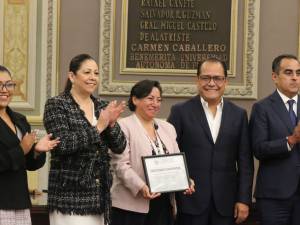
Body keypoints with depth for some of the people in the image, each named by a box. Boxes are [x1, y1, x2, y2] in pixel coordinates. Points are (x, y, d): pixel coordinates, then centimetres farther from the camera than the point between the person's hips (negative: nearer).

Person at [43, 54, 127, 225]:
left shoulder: (103, 106, 12)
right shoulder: (56, 105, -3)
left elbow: (120, 147, 7)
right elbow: (62, 144, -16)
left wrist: (111, 124, -11)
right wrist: (98, 127, -16)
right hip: (70, 195, -5)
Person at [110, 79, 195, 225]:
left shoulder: (168, 128, 17)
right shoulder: (123, 126, -3)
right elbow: (121, 165, -12)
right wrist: (141, 187, -25)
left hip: (163, 204, 6)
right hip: (131, 205, -5)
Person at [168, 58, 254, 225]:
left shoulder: (239, 114, 8)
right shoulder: (181, 111, 1)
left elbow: (245, 161, 6)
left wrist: (244, 199, 0)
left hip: (225, 203, 2)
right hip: (191, 200, -2)